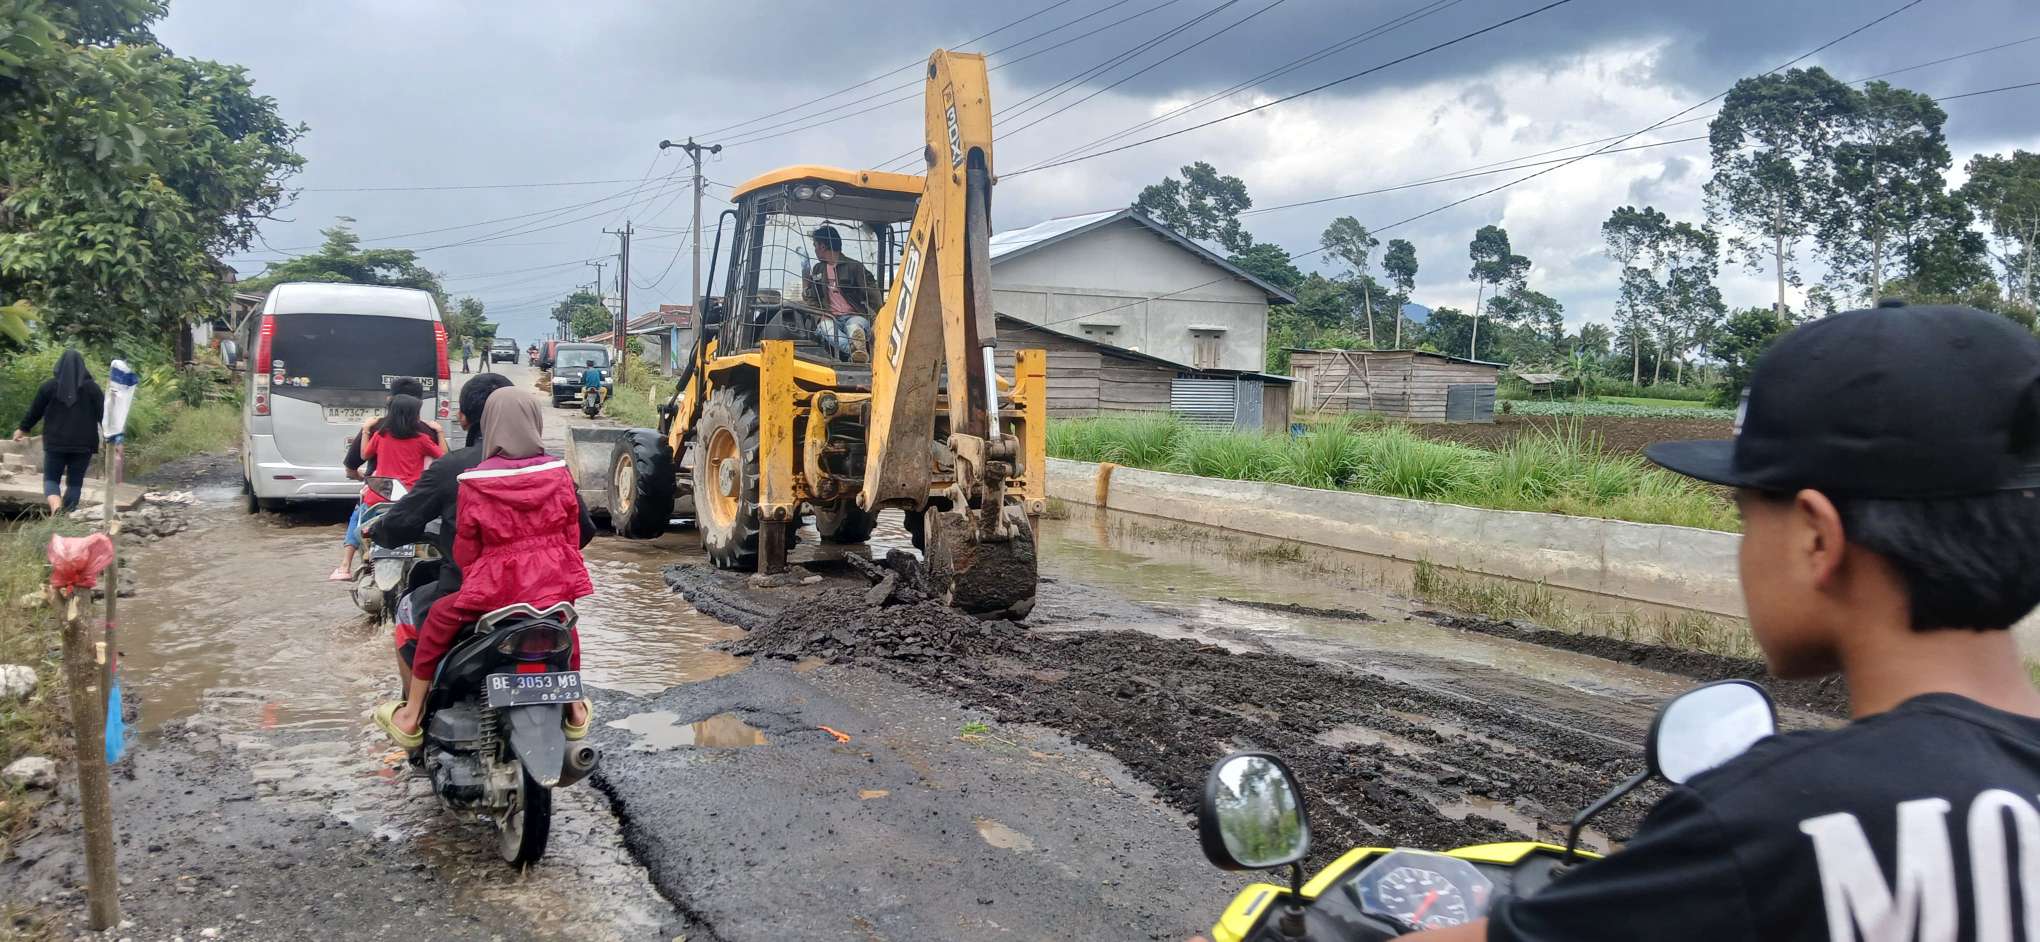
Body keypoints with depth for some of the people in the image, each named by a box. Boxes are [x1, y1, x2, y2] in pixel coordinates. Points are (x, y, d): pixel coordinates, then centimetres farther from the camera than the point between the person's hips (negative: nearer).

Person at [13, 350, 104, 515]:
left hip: (56, 443, 0)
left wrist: (22, 429, 24)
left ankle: (56, 509, -19)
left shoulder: (49, 385, 1)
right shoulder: (92, 387, -1)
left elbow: (34, 412, 8)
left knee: (51, 479, 9)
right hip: (83, 445, 0)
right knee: (75, 482, 8)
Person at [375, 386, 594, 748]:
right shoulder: (557, 473, -1)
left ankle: (410, 717, 24)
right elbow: (573, 531, 6)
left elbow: (466, 547, -2)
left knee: (438, 621, 19)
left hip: (496, 586, -3)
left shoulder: (475, 483, -9)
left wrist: (472, 580, 17)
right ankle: (575, 708, 40)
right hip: (554, 582, 3)